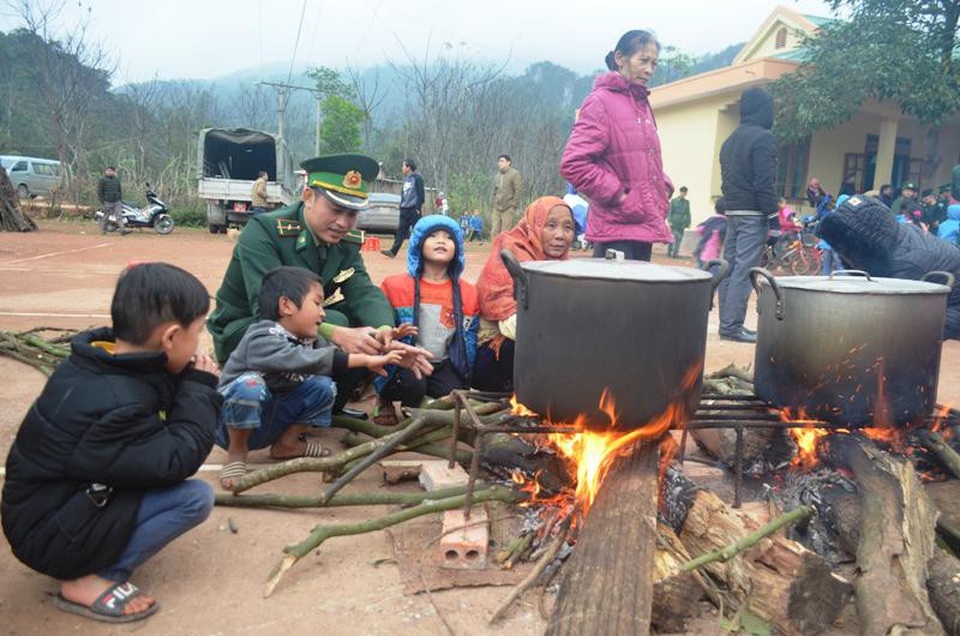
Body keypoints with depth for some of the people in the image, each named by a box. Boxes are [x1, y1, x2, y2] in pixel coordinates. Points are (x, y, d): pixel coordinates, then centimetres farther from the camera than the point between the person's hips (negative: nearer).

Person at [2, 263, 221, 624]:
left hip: (59, 498, 10)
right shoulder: (114, 404, -32)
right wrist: (200, 388, -17)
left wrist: (190, 386, -10)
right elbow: (176, 462, -25)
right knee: (196, 498, -19)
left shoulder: (98, 364, -4)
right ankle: (88, 580, -8)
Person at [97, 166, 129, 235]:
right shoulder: (102, 180, -3)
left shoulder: (116, 180, 13)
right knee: (105, 217, 5)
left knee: (119, 216, -7)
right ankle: (103, 230, 17)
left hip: (117, 202, 4)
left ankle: (123, 230, -16)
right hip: (107, 202, -4)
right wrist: (102, 202, -10)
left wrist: (121, 200, 13)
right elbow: (99, 192, -5)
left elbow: (120, 190, 21)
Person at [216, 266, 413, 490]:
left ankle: (288, 443, 6)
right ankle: (237, 451, -13)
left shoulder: (309, 340, -1)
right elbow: (298, 360, -41)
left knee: (323, 386, -12)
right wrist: (364, 360, -43)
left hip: (271, 422, 6)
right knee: (250, 384, -37)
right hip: (234, 423, -6)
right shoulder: (262, 339, -27)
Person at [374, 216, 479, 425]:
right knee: (412, 385, -33)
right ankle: (386, 399, 4)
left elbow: (469, 338, 8)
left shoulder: (467, 293, 5)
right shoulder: (395, 286, -2)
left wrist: (464, 374, -1)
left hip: (444, 365, 3)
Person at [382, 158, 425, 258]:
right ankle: (393, 251, -3)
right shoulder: (406, 179, 18)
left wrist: (418, 207, -16)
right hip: (404, 209, 8)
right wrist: (401, 205, 17)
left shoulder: (417, 178, -7)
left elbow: (420, 194, -11)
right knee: (400, 230, 2)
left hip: (413, 209, -8)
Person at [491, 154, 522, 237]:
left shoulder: (515, 174, -3)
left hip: (508, 208, -6)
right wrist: (494, 204, 11)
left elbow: (518, 190, -9)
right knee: (494, 232, 2)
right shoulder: (497, 176, 16)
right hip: (497, 208, 6)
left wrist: (514, 205, -13)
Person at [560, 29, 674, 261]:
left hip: (644, 226, 9)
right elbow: (573, 164, -16)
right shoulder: (601, 101, -7)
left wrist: (664, 186, 10)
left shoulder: (642, 103, 18)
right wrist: (618, 196, -15)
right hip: (616, 228, -8)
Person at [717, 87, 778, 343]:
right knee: (744, 270, -8)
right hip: (753, 214, -8)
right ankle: (732, 325, -9)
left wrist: (730, 205, 19)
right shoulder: (763, 138, -10)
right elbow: (765, 183, -16)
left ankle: (726, 322, 14)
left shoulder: (731, 140, 16)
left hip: (732, 212, 8)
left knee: (730, 267, 9)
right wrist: (773, 216, -13)